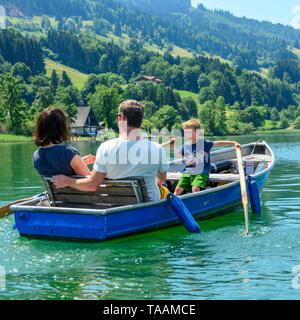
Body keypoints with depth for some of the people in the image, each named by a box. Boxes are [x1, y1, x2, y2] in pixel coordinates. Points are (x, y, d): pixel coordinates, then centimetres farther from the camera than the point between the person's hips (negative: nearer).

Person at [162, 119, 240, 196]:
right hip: (187, 173, 5)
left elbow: (218, 143, -9)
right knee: (178, 189, -10)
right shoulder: (185, 145, 11)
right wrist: (173, 146, 17)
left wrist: (234, 143, -16)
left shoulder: (204, 143, -5)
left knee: (195, 189, -27)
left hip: (201, 173, -4)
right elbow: (178, 155, 28)